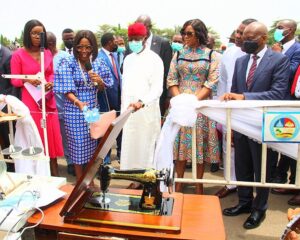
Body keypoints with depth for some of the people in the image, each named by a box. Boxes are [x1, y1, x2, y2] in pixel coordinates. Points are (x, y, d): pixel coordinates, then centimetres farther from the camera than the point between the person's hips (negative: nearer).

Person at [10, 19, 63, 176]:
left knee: (52, 137, 7)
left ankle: (54, 173, 19)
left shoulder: (47, 53, 7)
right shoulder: (18, 55, -5)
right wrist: (27, 79, -22)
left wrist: (50, 82, -5)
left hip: (48, 100, 4)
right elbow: (14, 81, -2)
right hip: (30, 102, -4)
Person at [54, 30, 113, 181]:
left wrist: (99, 81, -14)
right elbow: (67, 91, -14)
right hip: (75, 110, -4)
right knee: (78, 145, 4)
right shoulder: (67, 63, -9)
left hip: (93, 109, 4)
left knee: (92, 145, 11)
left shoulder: (97, 63, 2)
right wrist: (78, 103, -32)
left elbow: (102, 88, 9)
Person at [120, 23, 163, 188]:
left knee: (146, 147, 1)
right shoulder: (128, 59, 13)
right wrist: (123, 109, 13)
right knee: (130, 145, 8)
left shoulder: (154, 59, -6)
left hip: (148, 111, -5)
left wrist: (142, 101, -33)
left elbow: (157, 88, -16)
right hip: (129, 110, 6)